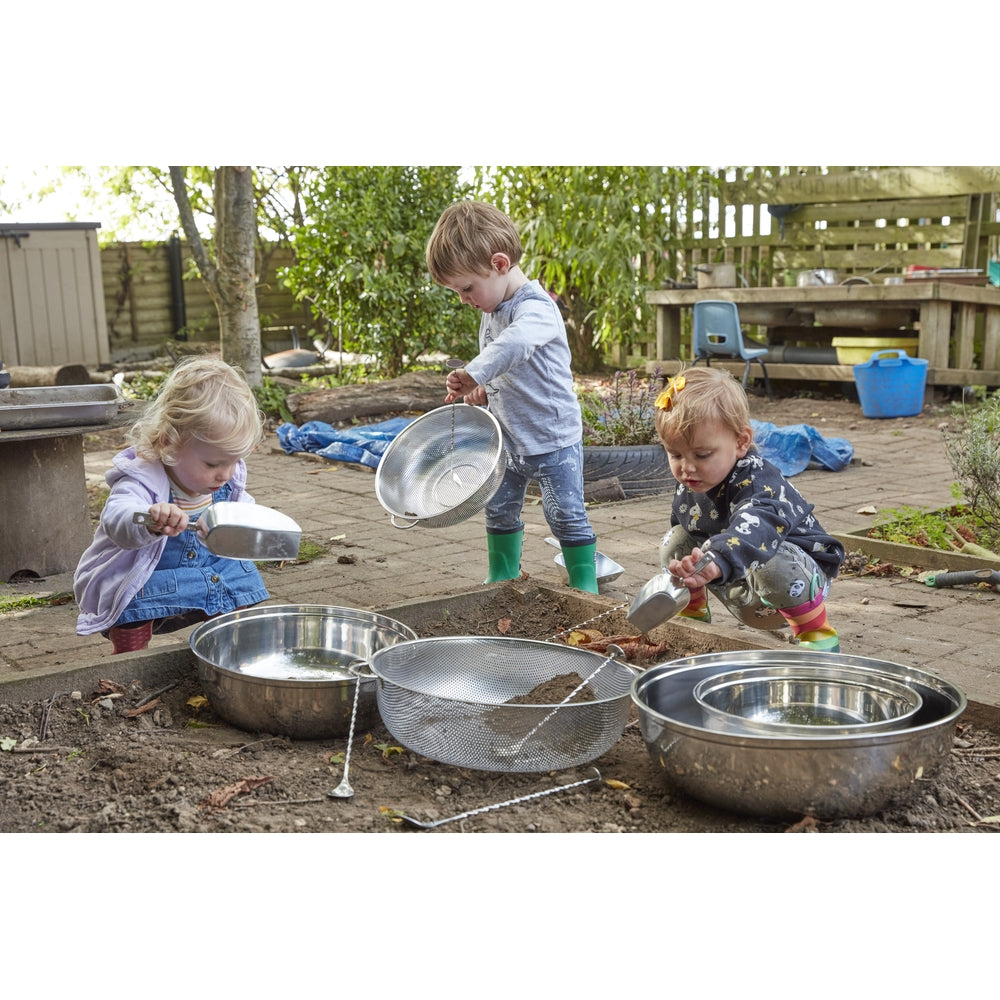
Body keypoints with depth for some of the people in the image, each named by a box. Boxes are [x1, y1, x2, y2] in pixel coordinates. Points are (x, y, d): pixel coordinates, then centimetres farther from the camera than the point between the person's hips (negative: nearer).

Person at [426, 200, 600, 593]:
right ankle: (502, 577, 32)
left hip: (552, 437, -9)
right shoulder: (493, 310, 7)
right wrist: (482, 389, 1)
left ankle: (585, 586, 11)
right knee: (499, 511, 16)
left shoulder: (535, 307, -22)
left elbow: (514, 344, -46)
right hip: (509, 438, 9)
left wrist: (473, 373, -53)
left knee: (566, 514, -1)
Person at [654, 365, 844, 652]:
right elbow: (682, 523, 14)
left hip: (797, 579, -7)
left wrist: (716, 562, -77)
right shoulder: (687, 487, -9)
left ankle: (816, 632, -19)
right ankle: (692, 611, 17)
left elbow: (753, 530, -58)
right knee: (675, 540, -3)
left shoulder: (759, 484, -34)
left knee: (770, 561, -39)